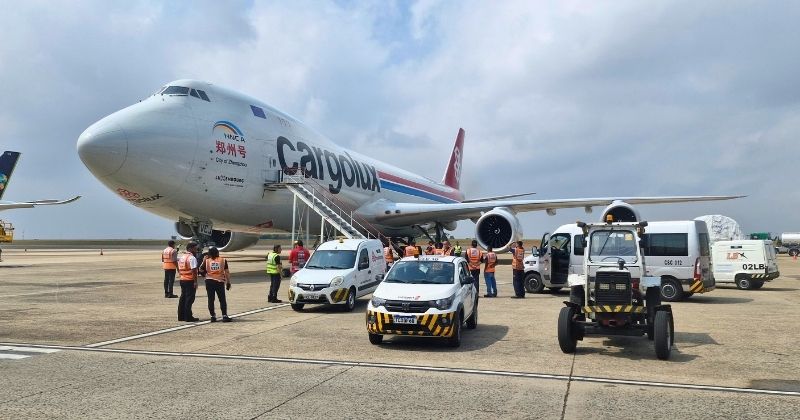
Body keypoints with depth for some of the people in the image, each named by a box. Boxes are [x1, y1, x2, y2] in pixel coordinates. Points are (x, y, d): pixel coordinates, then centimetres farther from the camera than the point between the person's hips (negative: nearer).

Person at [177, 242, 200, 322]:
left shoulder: (181, 257, 13)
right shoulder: (192, 258, -15)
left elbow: (179, 269, 17)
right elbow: (194, 271, -19)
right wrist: (195, 282, -18)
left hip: (182, 280, 9)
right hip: (190, 281, -9)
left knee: (182, 298, 14)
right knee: (189, 299, -4)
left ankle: (181, 316, 19)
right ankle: (188, 317, -1)